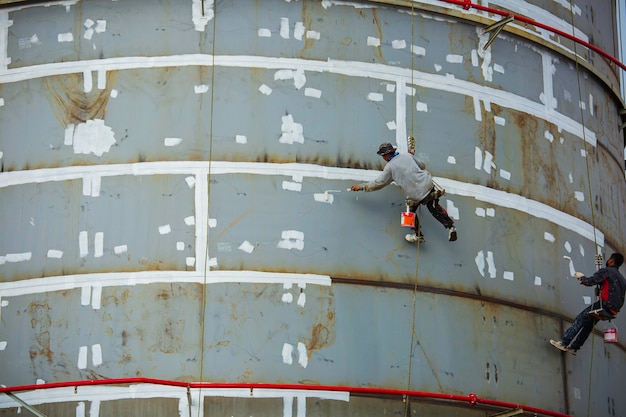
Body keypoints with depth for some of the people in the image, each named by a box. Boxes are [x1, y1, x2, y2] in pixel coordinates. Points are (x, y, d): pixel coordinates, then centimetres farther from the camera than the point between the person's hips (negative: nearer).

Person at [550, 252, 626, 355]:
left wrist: (581, 277, 8)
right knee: (588, 324, 19)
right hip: (614, 310, 8)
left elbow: (590, 281, -12)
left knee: (580, 319, -2)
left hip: (605, 305, -8)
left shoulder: (606, 271, -4)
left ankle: (563, 343, -5)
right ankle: (574, 347, 21)